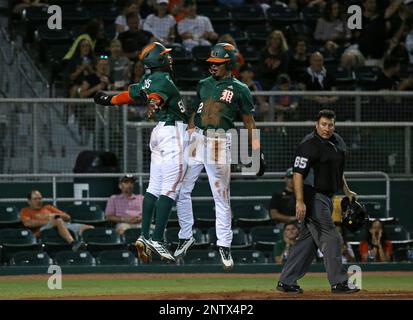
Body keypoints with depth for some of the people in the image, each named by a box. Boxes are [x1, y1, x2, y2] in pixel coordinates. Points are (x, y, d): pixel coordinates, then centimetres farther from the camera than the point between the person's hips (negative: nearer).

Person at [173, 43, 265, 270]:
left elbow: (249, 121, 2)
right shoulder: (203, 85, 13)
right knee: (181, 190, 1)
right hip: (197, 140, 5)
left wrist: (256, 151, -2)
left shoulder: (239, 89, -1)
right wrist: (187, 138, 13)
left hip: (220, 143, -5)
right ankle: (186, 236, 15)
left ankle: (224, 245, 3)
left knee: (221, 196, -3)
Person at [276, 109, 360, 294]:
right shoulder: (309, 145, -16)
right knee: (331, 239, -9)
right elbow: (298, 173, -20)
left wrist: (346, 191, 22)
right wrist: (300, 202, -26)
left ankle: (286, 282, 15)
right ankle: (338, 283, -4)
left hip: (326, 198, 9)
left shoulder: (338, 142, 12)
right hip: (312, 197, -9)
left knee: (308, 240, 11)